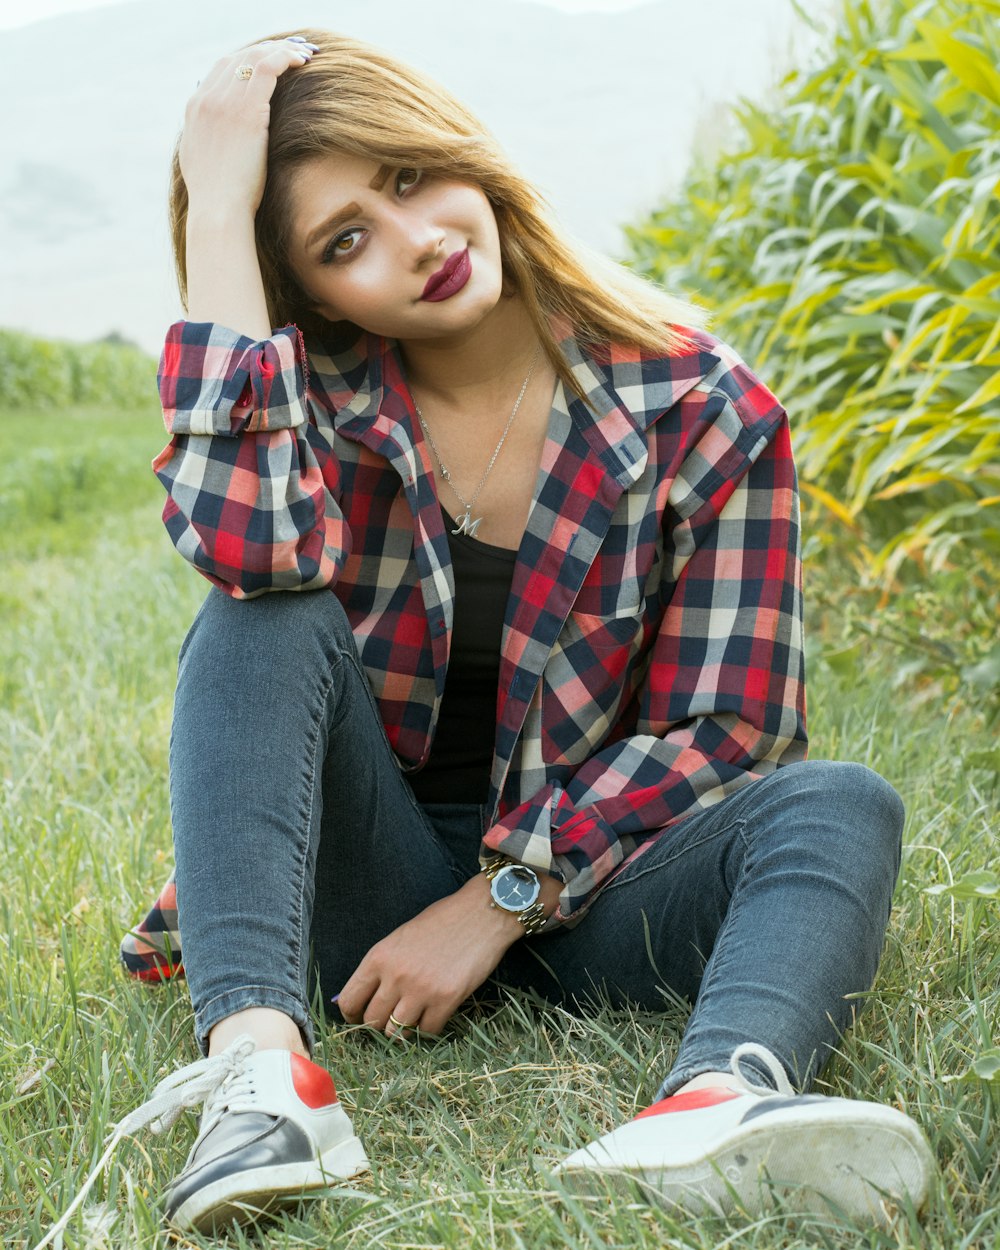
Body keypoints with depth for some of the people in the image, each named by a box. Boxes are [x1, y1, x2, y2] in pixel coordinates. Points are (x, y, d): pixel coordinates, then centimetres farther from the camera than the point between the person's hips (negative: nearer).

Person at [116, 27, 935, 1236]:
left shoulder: (698, 406, -7)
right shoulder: (314, 388, -5)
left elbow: (724, 724, -8)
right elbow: (249, 540, -30)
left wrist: (496, 904, -16)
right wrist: (218, 207, -24)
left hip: (577, 877, 0)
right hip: (367, 876, 1)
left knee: (838, 809, -27)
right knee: (268, 621, -24)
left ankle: (717, 1101, -58)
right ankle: (258, 1059, -42)